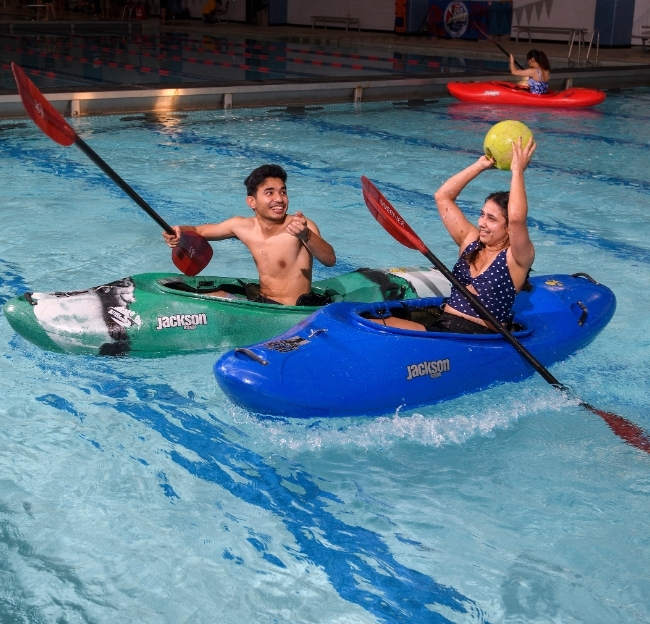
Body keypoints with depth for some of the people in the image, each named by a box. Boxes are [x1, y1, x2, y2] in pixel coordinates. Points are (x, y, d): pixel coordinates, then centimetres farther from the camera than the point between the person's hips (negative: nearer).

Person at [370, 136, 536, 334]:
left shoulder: (516, 257, -5)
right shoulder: (471, 241, 14)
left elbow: (517, 218, -26)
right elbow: (443, 196, 15)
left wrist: (517, 171, -17)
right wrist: (480, 165, 12)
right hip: (439, 325, 7)